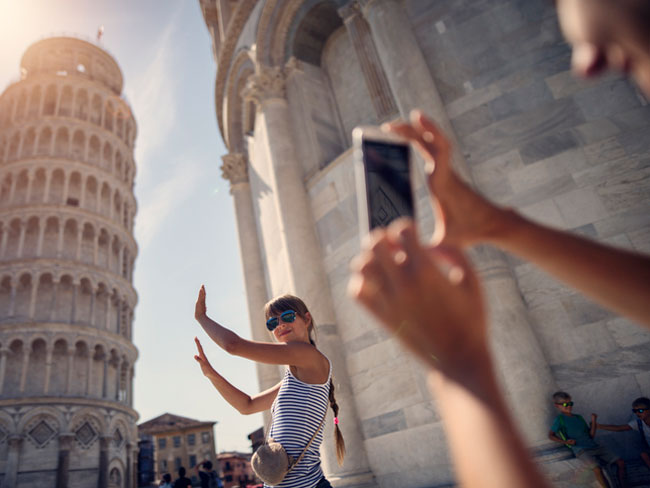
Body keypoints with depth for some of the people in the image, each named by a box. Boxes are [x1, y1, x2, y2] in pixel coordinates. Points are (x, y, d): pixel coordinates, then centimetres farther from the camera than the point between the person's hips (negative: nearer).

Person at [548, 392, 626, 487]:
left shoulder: (579, 417, 19)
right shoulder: (560, 419, 1)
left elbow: (591, 435, 15)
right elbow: (551, 435, 1)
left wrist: (593, 421, 5)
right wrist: (565, 442, -10)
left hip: (595, 446, 7)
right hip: (581, 450, -7)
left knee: (621, 463, -2)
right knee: (597, 468, -32)